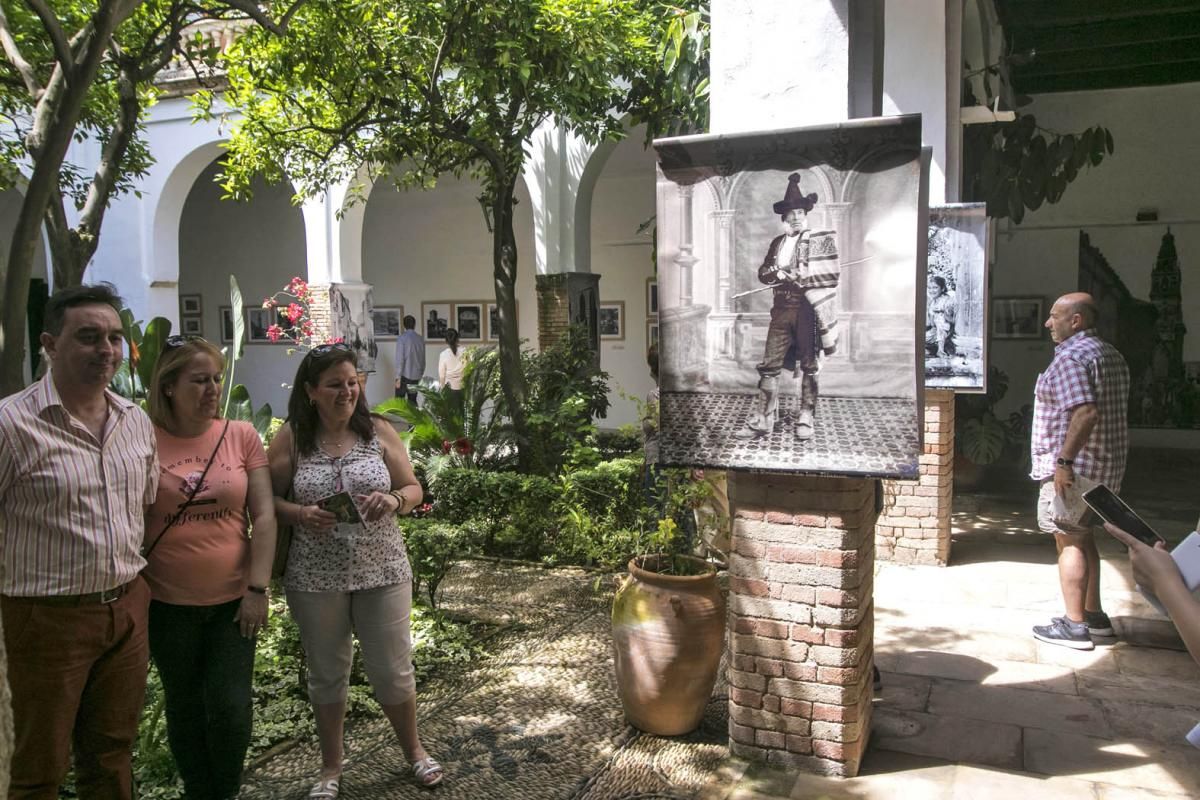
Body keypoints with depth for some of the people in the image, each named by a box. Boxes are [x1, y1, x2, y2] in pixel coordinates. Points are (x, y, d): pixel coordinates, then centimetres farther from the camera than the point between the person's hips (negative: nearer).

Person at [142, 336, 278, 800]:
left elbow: (265, 516, -3)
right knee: (185, 706, 15)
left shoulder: (241, 436, -3)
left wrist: (258, 589, -7)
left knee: (231, 707, 4)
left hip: (233, 600, 0)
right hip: (168, 604, 0)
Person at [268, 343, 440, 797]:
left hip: (382, 571, 0)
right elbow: (269, 499, 0)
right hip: (315, 578, 0)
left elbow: (414, 490, 2)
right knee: (327, 673, 15)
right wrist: (300, 514, -19)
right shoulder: (291, 438, -3)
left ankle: (414, 750, 34)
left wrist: (393, 500, -19)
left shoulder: (379, 431, -1)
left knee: (392, 669, 9)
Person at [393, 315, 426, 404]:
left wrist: (398, 377, -10)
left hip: (404, 375, -4)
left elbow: (399, 359, -13)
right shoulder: (420, 339, 5)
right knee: (413, 401, 10)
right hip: (416, 376, 4)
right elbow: (423, 359, 9)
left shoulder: (402, 338, -9)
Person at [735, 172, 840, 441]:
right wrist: (778, 273, -11)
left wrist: (798, 277, -15)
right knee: (769, 365, 0)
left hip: (808, 310, -4)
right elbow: (763, 272, 10)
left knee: (809, 366, 4)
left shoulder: (820, 240, 1)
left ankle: (806, 420, 13)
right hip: (781, 309, 4)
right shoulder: (777, 242, 16)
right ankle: (762, 420, 4)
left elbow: (831, 274, -7)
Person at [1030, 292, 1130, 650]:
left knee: (1069, 541, -4)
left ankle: (1075, 626, 0)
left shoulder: (1070, 357, -17)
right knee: (1082, 536, 19)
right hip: (1107, 465, 10)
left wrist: (1064, 461, -26)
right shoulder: (1112, 355, 15)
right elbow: (1115, 411, 19)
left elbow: (1085, 412, -29)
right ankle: (1094, 614, 27)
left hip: (1074, 466, -10)